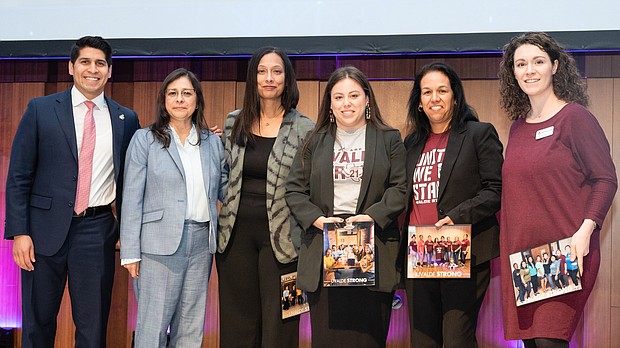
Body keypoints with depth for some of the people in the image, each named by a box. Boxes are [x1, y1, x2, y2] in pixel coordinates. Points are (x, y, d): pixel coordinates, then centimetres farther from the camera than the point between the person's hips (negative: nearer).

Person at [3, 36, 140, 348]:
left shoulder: (126, 119, 7)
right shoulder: (40, 109, 2)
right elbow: (18, 175, 0)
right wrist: (19, 231, -7)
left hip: (97, 231, 1)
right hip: (46, 228, -1)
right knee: (38, 322, 10)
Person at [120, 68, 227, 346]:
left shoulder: (213, 142, 11)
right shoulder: (145, 139, 1)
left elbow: (224, 188, 14)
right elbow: (132, 199, -2)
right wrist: (130, 252, -7)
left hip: (201, 241, 4)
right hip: (159, 244, -4)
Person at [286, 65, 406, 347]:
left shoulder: (389, 139, 9)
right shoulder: (315, 142, 13)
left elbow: (400, 188, 1)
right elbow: (294, 190, 9)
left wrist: (371, 216, -13)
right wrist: (318, 220, -8)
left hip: (373, 251, -1)